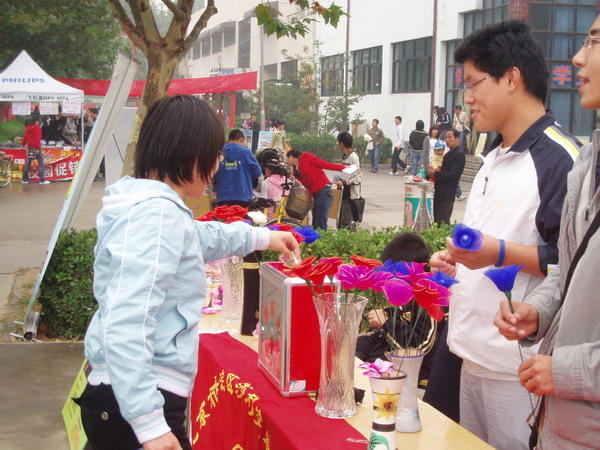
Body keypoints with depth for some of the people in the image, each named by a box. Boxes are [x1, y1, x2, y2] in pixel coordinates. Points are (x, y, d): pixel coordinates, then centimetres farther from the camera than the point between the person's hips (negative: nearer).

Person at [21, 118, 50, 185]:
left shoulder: (27, 128, 10)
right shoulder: (38, 128, -9)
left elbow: (25, 138, 19)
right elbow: (38, 139, -16)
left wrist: (23, 144, 38)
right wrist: (38, 148, -19)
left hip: (29, 148, 7)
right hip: (36, 148, -7)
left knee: (27, 163, 13)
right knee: (41, 163, -3)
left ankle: (24, 179, 16)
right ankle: (42, 180, -7)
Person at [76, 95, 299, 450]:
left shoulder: (152, 206, 12)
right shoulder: (156, 213, -18)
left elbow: (199, 237, 36)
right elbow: (127, 327, -26)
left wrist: (262, 237, 46)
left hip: (130, 394, 10)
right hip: (133, 405, -10)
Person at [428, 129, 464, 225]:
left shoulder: (459, 155, -10)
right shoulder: (449, 153, 19)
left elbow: (452, 174, -19)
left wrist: (435, 174, -17)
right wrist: (432, 171, 1)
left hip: (446, 196, -9)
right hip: (438, 193, 9)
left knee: (443, 223, -7)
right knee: (435, 222, 11)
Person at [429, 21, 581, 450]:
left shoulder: (560, 158, -16)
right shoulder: (495, 158, 15)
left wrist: (501, 253, -25)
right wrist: (456, 261, 10)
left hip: (519, 369, -9)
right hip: (476, 357, 9)